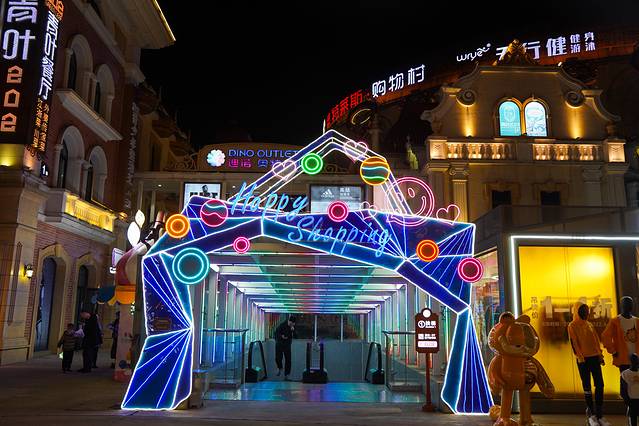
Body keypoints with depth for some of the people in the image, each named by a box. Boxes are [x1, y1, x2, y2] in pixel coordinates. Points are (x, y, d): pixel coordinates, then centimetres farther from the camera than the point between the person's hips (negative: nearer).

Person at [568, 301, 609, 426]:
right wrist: (579, 357, -13)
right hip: (583, 359, -5)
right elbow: (573, 343, -7)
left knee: (600, 384, 1)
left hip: (594, 357, 5)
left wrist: (600, 355, 7)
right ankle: (591, 414, 5)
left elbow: (596, 340, 16)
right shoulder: (572, 326, -1)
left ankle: (599, 414, 9)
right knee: (587, 386, -1)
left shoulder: (590, 325, 16)